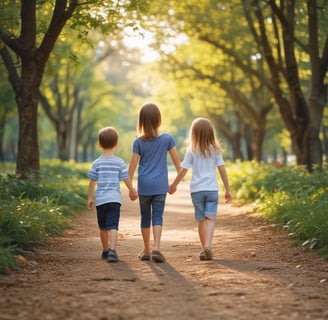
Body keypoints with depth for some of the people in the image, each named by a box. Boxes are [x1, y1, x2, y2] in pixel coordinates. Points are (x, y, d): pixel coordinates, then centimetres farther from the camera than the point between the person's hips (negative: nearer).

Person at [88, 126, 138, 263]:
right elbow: (126, 179, 5)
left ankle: (106, 250, 29)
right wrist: (132, 191, 22)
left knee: (103, 227, 16)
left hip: (100, 199, 1)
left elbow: (92, 182, 1)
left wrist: (90, 198, 11)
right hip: (115, 198, -1)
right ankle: (112, 250, -25)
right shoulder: (119, 162, 0)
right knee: (113, 226, -8)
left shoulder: (97, 163, 0)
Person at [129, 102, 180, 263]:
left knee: (145, 217, 12)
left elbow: (133, 164, -3)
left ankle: (146, 250, 23)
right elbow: (176, 160, 2)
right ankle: (156, 248, -19)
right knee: (157, 216, -1)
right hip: (160, 185, 0)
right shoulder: (167, 139, -3)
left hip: (144, 185, 0)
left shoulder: (138, 141, -5)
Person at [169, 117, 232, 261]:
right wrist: (228, 190, 7)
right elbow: (222, 170, 2)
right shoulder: (215, 150, 3)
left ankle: (204, 248, 17)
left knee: (201, 220, 10)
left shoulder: (191, 150, -1)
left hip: (196, 189, 0)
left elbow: (183, 170, -2)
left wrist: (173, 185, 11)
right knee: (210, 218, -8)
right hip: (212, 188, 0)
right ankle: (207, 245, -27)